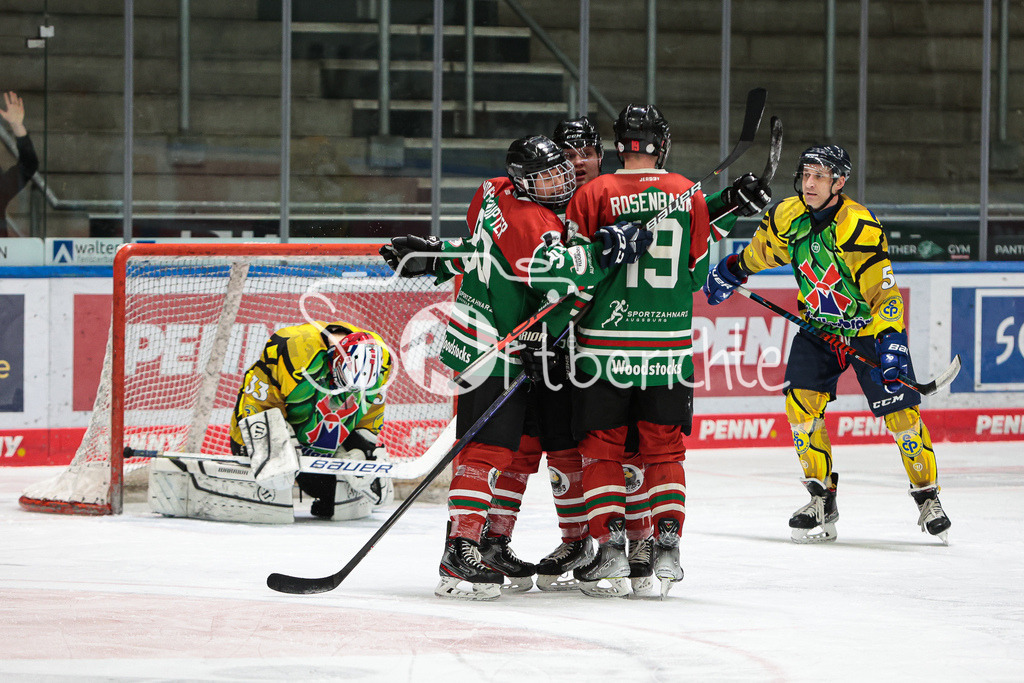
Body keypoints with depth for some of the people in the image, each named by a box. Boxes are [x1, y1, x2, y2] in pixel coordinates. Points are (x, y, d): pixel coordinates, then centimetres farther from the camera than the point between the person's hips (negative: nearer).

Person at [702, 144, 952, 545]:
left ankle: (927, 497, 12)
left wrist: (891, 343, -36)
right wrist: (733, 270, 16)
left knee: (900, 410, -7)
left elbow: (884, 292, -29)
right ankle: (822, 499, 1)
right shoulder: (787, 216, -10)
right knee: (800, 402, -11)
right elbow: (763, 250, 15)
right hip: (817, 326, 5)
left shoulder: (861, 228, -27)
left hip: (868, 326, -5)